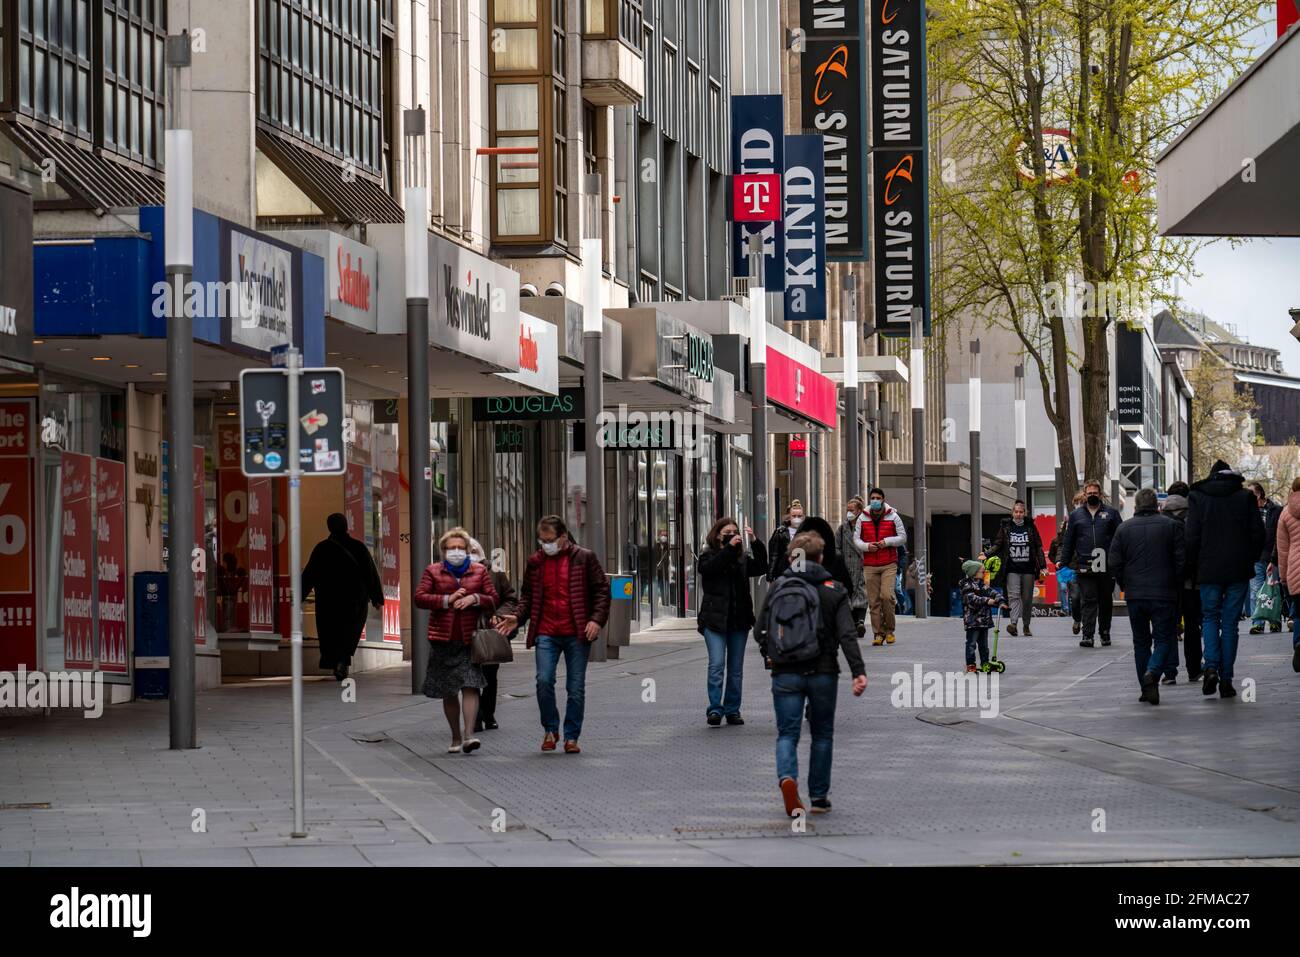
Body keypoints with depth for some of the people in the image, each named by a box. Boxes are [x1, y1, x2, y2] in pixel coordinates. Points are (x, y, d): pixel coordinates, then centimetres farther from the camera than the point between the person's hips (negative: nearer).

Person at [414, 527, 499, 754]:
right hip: (443, 640, 1)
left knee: (470, 687, -15)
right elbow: (419, 597, -3)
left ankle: (469, 736, -21)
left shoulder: (479, 572, 10)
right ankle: (455, 739, 20)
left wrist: (475, 599, -13)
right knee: (448, 692, 8)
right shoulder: (433, 571, 7)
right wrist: (448, 600, -13)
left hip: (469, 639, -1)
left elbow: (493, 600, 7)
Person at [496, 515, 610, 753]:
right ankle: (550, 729, 8)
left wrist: (597, 619, -11)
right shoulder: (535, 562, 10)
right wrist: (518, 618, 2)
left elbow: (602, 590, 3)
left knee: (576, 687, 2)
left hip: (577, 634, -2)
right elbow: (527, 595, 20)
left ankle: (571, 737, 12)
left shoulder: (584, 558, 2)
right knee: (544, 681, -12)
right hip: (546, 633, 2)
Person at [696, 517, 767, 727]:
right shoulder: (708, 556, 3)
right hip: (715, 619, -4)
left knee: (736, 668, 8)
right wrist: (729, 548, -22)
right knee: (716, 665, -12)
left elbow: (760, 568, -4)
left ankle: (732, 710, 14)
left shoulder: (742, 558, 11)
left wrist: (755, 543, -13)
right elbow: (709, 567, -19)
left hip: (739, 620, 4)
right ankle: (715, 709, -11)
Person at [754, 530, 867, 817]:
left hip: (785, 674, 1)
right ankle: (819, 796, 17)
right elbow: (847, 635, -12)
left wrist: (771, 656, 24)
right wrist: (858, 671, -15)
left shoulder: (777, 589, 3)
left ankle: (787, 778, -24)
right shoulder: (833, 591, -3)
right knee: (822, 734, 14)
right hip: (823, 673, -1)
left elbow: (759, 632, 6)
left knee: (787, 733, 4)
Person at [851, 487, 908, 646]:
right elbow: (856, 539, 10)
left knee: (887, 595, -15)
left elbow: (903, 537, 6)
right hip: (870, 565, 2)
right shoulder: (862, 518, 10)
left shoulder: (893, 517, 5)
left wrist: (887, 541, -10)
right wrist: (867, 546, -11)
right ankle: (878, 633, 2)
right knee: (874, 600, -2)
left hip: (889, 564, -2)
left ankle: (889, 630, 2)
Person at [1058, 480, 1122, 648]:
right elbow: (1068, 541, 14)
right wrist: (1063, 563, 7)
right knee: (1088, 601, -6)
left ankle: (1105, 633, 22)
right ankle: (1087, 635, -10)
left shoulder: (1111, 514, 9)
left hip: (1107, 568, 0)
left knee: (1106, 601, 10)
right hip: (1085, 568, 0)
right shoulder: (1076, 515, 12)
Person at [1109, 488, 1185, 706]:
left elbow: (1114, 563, 2)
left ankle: (1146, 688, 13)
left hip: (1134, 596, 2)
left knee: (1141, 641, 14)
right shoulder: (1171, 525, -1)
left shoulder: (1124, 528, 4)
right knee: (1164, 638, 3)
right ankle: (1153, 672, -25)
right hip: (1163, 595, -2)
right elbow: (1181, 560, -4)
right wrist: (1176, 587, 9)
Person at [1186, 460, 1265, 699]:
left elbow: (1192, 537, -5)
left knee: (1210, 618, 13)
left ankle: (1211, 666, -10)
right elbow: (1258, 534, 0)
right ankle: (1226, 679, 3)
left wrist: (1194, 564, 7)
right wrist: (1249, 560, 12)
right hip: (1238, 571, 1)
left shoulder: (1197, 498, -1)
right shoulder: (1246, 496, 1)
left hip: (1209, 571, -1)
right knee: (1230, 622, 6)